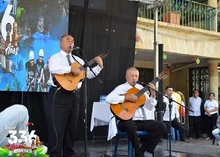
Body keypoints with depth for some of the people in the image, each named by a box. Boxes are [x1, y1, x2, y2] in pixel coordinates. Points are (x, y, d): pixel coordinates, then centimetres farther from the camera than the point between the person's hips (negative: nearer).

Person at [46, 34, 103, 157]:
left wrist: (99, 66, 2)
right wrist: (71, 68, -25)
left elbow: (89, 74, 16)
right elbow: (53, 69, -23)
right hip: (59, 95, -7)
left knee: (72, 128, 13)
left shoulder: (78, 60, 19)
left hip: (74, 95, 7)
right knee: (57, 129, -5)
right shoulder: (56, 57, 0)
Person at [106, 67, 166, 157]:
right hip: (128, 120, -6)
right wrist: (127, 97, -20)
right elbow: (108, 99, -21)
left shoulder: (141, 88, 15)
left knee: (161, 126, -10)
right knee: (131, 126, -39)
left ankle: (143, 149, -3)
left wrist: (152, 94, -4)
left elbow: (149, 107, 12)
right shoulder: (121, 88, -2)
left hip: (142, 121, 6)